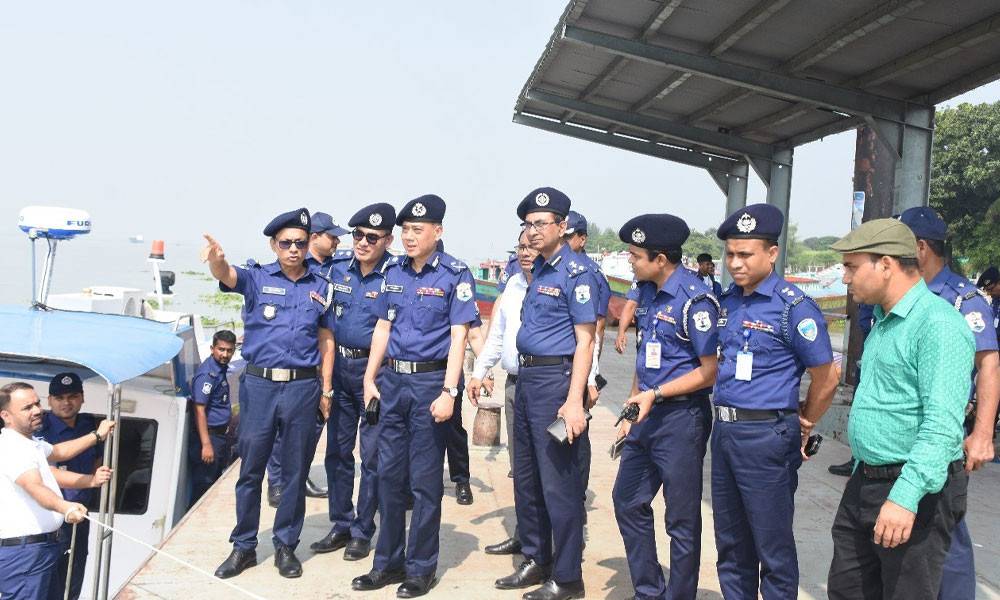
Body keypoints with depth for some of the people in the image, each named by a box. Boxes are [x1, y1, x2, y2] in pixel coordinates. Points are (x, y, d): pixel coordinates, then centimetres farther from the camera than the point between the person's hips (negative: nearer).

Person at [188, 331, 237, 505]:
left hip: (221, 435, 10)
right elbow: (199, 410, -22)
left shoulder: (221, 370, 10)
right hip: (209, 435, -10)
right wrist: (206, 444, -26)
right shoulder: (207, 373, -18)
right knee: (203, 488, -3)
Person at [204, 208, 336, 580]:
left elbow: (326, 340, 10)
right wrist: (216, 258, -45)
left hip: (303, 386, 1)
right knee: (250, 469, 6)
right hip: (258, 384, -1)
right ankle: (244, 547, 20)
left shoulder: (320, 287, 8)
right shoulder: (257, 278, 2)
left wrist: (326, 390, 6)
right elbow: (227, 275, -20)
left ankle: (286, 546, 22)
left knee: (295, 471, 8)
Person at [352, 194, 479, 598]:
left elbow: (458, 336, -11)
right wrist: (370, 378, 9)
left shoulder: (455, 275, -7)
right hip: (393, 379, 6)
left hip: (431, 380, -5)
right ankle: (388, 562, 23)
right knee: (388, 474, 10)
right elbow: (382, 328, 14)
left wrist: (448, 392, -17)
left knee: (425, 480, 3)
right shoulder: (394, 274, 10)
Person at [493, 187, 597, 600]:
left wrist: (574, 401, -23)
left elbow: (584, 341, -17)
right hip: (525, 378, 9)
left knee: (558, 482, -2)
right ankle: (535, 561, 30)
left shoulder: (576, 273, -12)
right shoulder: (535, 270, 12)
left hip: (555, 378, -9)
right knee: (526, 478, 16)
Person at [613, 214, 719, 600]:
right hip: (647, 415, 9)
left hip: (681, 417, -9)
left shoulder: (696, 300, -18)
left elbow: (712, 370, -16)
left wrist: (656, 394, -21)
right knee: (627, 502, 17)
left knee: (682, 520, 5)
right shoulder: (647, 292, 7)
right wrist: (632, 410, 14)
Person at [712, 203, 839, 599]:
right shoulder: (726, 302, 8)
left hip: (766, 435, -7)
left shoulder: (793, 307, -13)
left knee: (772, 547, 5)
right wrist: (726, 422, 16)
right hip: (724, 431, 7)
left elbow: (826, 377, -9)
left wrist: (803, 426, 2)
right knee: (730, 543, 17)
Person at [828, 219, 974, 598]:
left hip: (913, 490, -9)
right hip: (864, 483, 9)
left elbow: (943, 424, -26)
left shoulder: (938, 324, -18)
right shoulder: (883, 322, 14)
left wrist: (905, 497, -31)